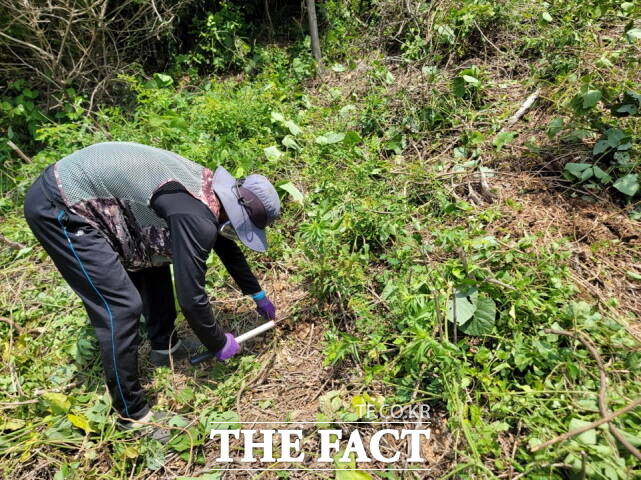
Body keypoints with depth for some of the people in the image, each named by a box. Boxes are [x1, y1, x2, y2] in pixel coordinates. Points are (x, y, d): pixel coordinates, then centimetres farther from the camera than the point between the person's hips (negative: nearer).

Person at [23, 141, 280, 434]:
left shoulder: (209, 189, 4)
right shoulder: (197, 218, -26)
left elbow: (226, 246, 20)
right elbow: (190, 298, -21)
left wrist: (258, 295, 29)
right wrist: (218, 344, -2)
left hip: (83, 194, 10)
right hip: (58, 209, -10)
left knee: (152, 259, 17)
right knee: (121, 307, -11)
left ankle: (164, 346, 33)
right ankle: (132, 414, 7)